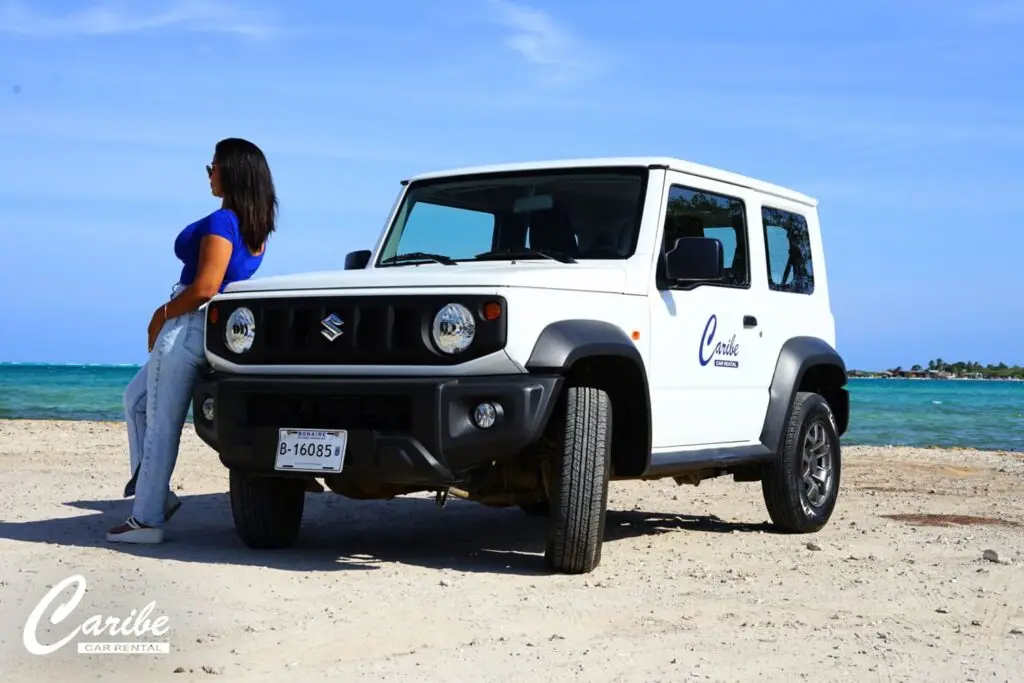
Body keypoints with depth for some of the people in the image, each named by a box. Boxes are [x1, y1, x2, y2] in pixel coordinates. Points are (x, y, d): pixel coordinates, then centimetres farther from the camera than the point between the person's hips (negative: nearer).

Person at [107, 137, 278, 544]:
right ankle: (153, 494, 20)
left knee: (161, 424, -4)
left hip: (191, 327, -10)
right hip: (202, 329, 10)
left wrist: (163, 313, -10)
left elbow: (205, 288, -22)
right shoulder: (255, 226, 10)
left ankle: (147, 520, 1)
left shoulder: (222, 221, -16)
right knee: (136, 399, 22)